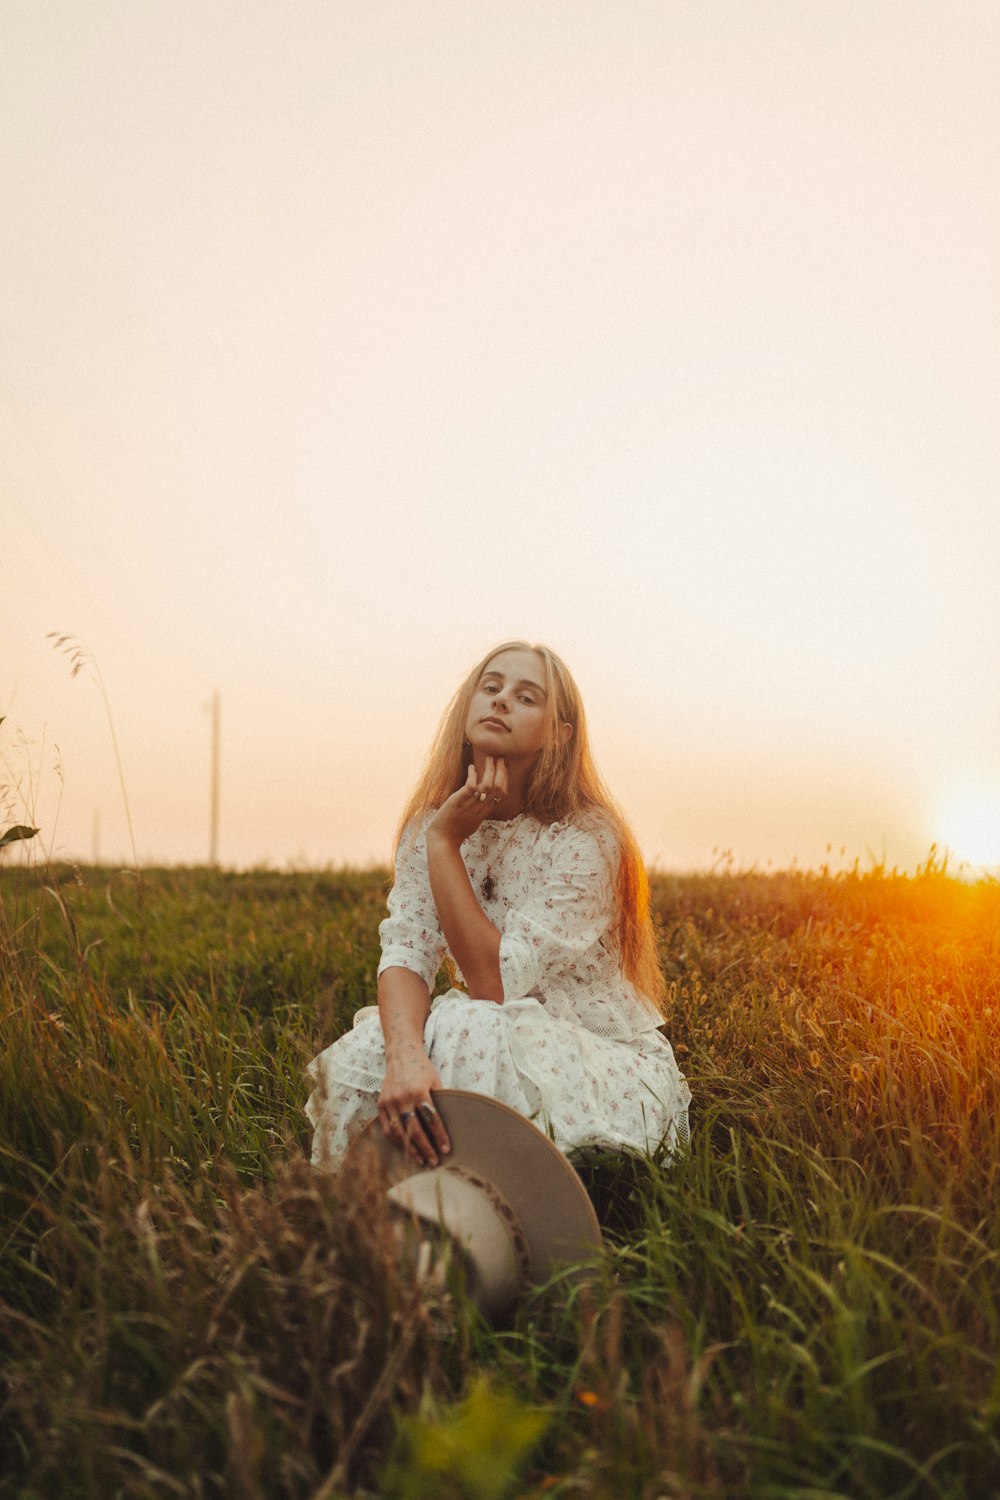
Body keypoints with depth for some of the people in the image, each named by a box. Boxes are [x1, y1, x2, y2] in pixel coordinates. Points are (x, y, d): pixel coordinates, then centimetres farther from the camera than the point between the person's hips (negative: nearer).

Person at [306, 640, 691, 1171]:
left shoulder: (583, 838, -20)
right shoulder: (428, 824, -2)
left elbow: (496, 983, -23)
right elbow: (405, 953, -14)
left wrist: (445, 843, -24)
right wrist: (405, 1055, -35)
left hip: (613, 1071, -4)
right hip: (497, 1042, 4)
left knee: (466, 1030, -32)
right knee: (364, 1051, -24)